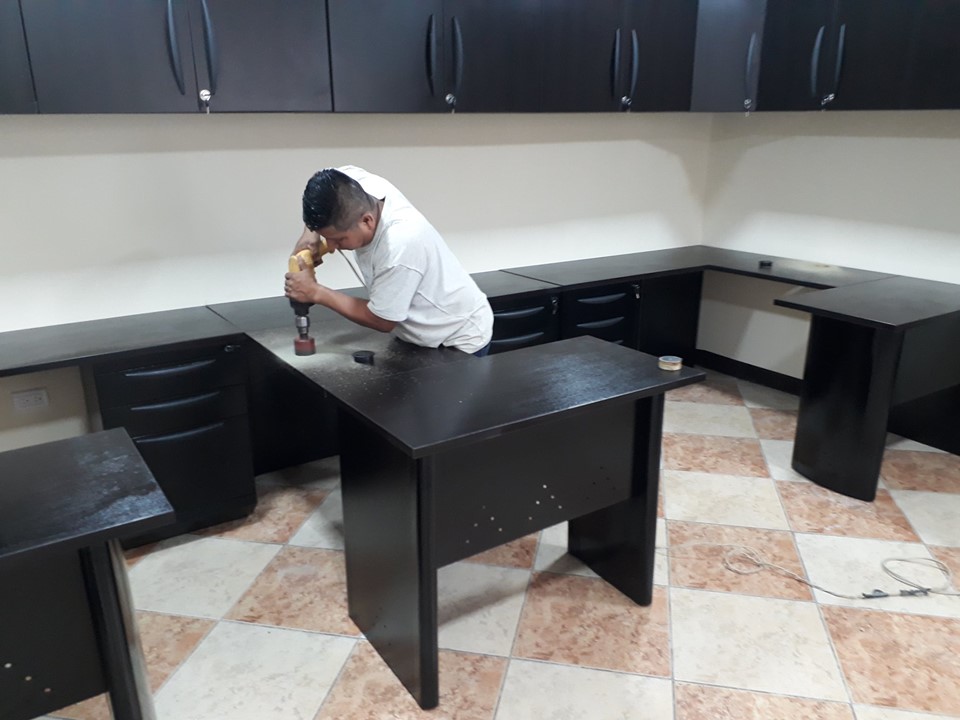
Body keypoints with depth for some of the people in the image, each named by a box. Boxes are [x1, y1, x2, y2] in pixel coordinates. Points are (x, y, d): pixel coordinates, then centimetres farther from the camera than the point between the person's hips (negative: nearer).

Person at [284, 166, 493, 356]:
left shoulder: (398, 246, -40)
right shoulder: (358, 183, -19)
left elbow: (382, 321, -24)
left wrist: (316, 293, -18)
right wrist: (310, 235, -9)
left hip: (459, 340, -7)